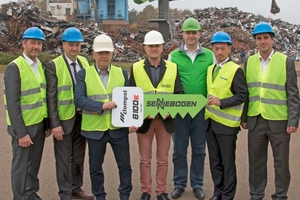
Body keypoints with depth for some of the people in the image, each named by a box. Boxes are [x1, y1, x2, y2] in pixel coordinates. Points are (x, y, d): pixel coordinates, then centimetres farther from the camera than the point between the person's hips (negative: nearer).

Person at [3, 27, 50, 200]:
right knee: (22, 166, 6)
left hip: (39, 125, 6)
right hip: (23, 127, -6)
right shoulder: (15, 67, -14)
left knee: (34, 165, 16)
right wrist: (21, 132, -18)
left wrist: (47, 124, 9)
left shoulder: (40, 66, 8)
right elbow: (13, 103, -17)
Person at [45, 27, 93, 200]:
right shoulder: (53, 65, -9)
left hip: (82, 117, 5)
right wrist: (55, 123, -16)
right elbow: (51, 96, -12)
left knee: (79, 157, 16)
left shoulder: (84, 62, 6)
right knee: (64, 159, 6)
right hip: (64, 119, -5)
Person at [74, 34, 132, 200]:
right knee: (95, 166, 11)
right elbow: (79, 99, -12)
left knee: (125, 165, 9)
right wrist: (101, 106, -24)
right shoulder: (84, 74, -1)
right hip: (94, 129, -1)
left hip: (118, 128, 1)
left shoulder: (122, 73, 6)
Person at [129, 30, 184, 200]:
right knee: (145, 160, 9)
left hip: (166, 120, 1)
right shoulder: (136, 68, 1)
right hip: (144, 120, 0)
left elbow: (179, 93, 2)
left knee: (163, 159, 10)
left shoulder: (173, 68, 3)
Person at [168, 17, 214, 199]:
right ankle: (179, 183, 21)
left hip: (201, 109, 1)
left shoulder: (209, 55, 4)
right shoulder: (174, 56, 2)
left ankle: (197, 184, 22)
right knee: (179, 149, 8)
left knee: (199, 149, 9)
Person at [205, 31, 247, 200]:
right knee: (215, 161, 13)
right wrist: (207, 106, 8)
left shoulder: (236, 70, -9)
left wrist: (221, 102, -23)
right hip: (210, 121, 6)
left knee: (227, 162, 3)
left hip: (226, 123, -6)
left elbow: (242, 96, -14)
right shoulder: (210, 69, 12)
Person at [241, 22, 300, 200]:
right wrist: (244, 117, 7)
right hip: (256, 120, 3)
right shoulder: (249, 62, 6)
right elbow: (246, 92, 9)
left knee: (281, 161, 7)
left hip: (279, 121, -3)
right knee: (256, 160, 12)